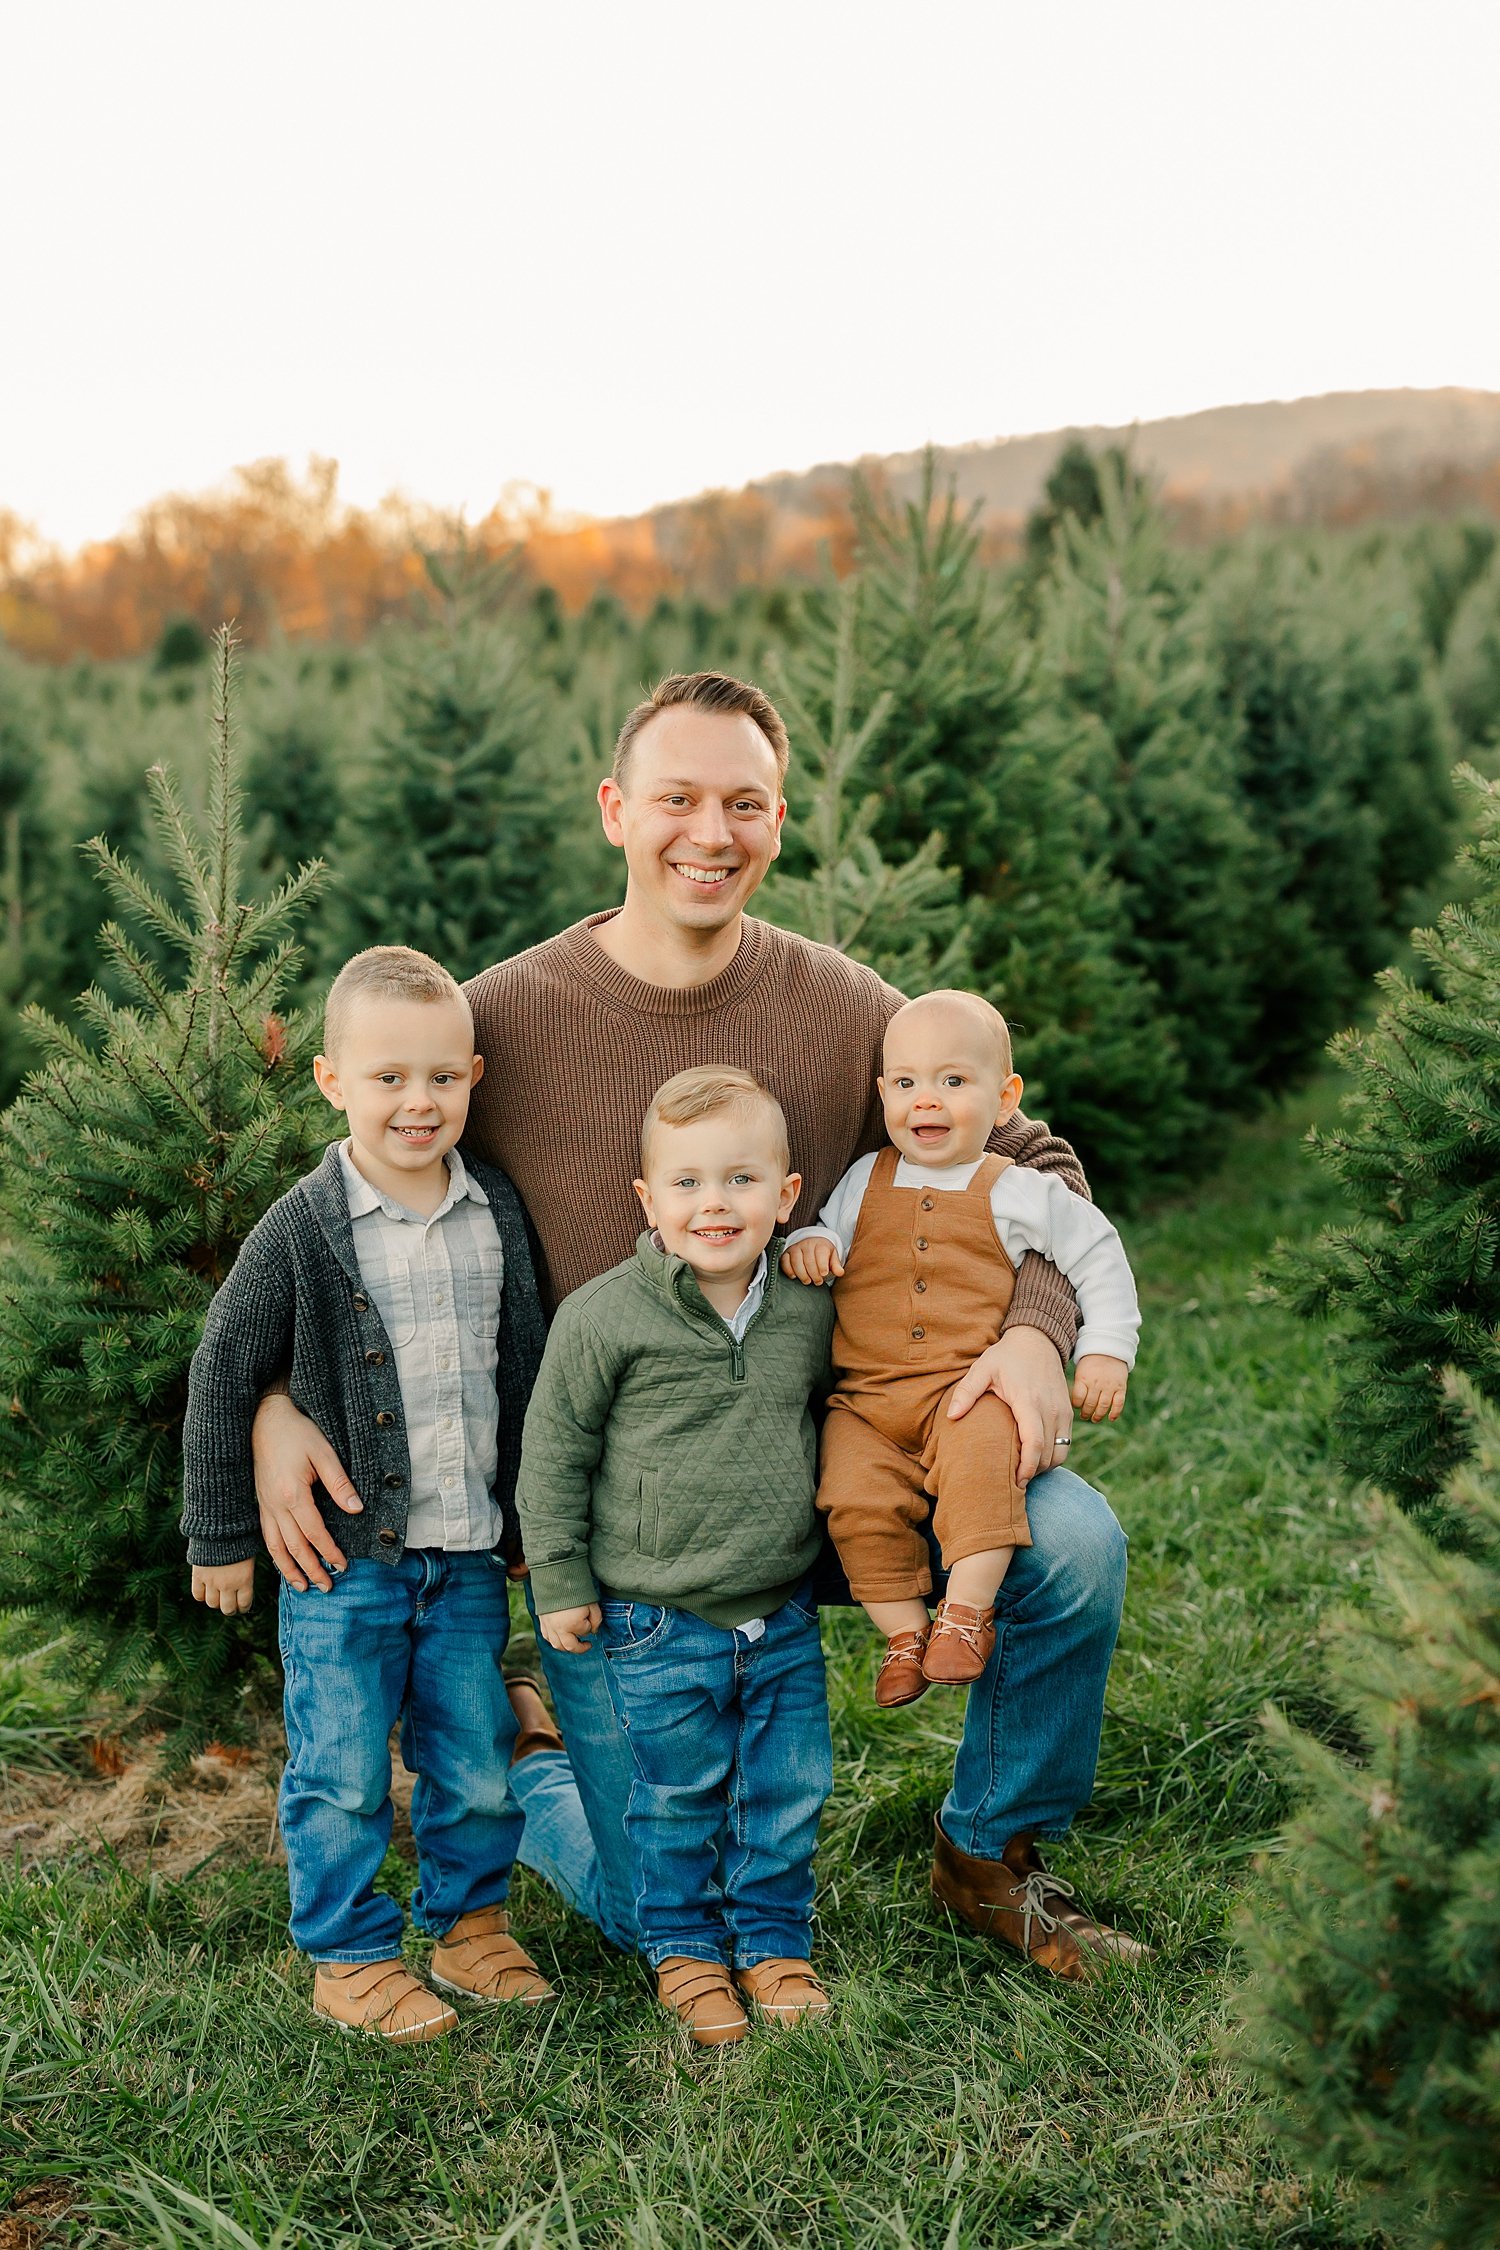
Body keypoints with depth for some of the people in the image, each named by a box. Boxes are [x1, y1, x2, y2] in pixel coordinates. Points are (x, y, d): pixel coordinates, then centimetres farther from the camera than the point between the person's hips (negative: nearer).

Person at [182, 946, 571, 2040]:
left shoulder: (500, 1211, 1)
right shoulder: (302, 1232, -11)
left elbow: (527, 1365, 12)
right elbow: (222, 1376, -4)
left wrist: (530, 1515, 16)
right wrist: (222, 1537, -1)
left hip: (469, 1551, 4)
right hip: (343, 1554, -3)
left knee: (478, 1761, 13)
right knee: (343, 1774, 4)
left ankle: (469, 1921, 33)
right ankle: (350, 1957, 22)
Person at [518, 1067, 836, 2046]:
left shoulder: (810, 1310, -2)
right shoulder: (605, 1315, -14)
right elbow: (554, 1449, -6)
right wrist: (561, 1581, -5)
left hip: (784, 1615, 4)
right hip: (659, 1624, -3)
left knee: (788, 1791, 12)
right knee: (680, 1798, 10)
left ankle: (775, 1943, 33)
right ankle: (684, 1949, 31)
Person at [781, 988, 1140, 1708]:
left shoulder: (1017, 1192, 7)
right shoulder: (863, 1181, 14)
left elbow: (1098, 1255, 13)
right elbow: (826, 1230, 23)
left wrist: (1106, 1351, 5)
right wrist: (805, 1243, -2)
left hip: (972, 1386, -2)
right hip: (864, 1395, 3)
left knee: (980, 1458, -34)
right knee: (855, 1498, -23)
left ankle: (968, 1609, -23)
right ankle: (904, 1630, -7)